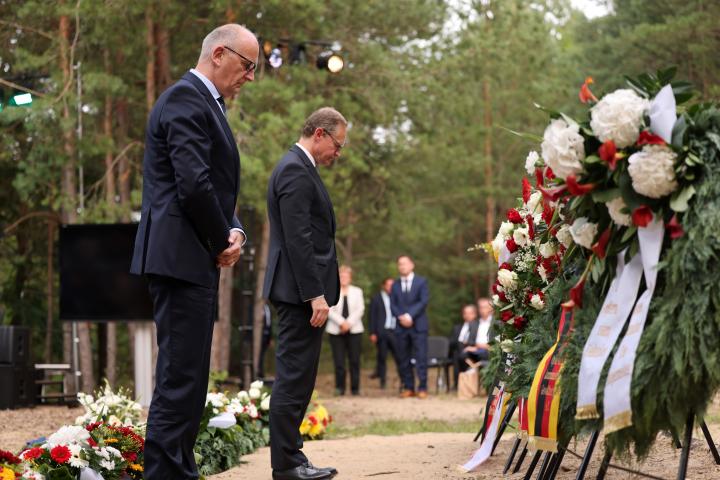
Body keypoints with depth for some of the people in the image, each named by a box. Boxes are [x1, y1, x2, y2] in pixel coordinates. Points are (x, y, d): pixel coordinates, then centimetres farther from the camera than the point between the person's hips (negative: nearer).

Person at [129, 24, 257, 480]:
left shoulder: (205, 103, 22)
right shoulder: (186, 99, -11)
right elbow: (194, 184, -20)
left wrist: (234, 232, 4)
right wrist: (223, 242, -8)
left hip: (197, 259, 11)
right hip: (182, 256, -11)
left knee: (187, 375, 12)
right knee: (181, 376, -11)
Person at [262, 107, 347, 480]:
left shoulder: (296, 167, 19)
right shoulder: (296, 171, -14)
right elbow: (298, 239, -20)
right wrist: (315, 294, -22)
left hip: (300, 291, 11)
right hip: (301, 292, -11)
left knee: (295, 377, 11)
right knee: (294, 377, -7)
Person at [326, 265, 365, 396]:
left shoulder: (357, 291, 13)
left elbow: (360, 310, 4)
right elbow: (330, 311, -2)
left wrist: (349, 323, -9)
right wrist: (341, 323, -14)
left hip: (354, 330, 1)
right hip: (336, 330, -1)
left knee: (354, 360, -2)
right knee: (339, 361, -7)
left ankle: (355, 388, 3)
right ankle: (339, 387, 2)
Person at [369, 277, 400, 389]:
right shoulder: (376, 298, 6)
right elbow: (372, 316, 2)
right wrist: (372, 333, -5)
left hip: (394, 331, 2)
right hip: (381, 332, -2)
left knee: (399, 356, -6)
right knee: (382, 357, 1)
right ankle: (382, 381, 8)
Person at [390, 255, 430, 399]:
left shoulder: (421, 282, 6)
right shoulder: (395, 285, 15)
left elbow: (424, 301, -4)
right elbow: (392, 305, 8)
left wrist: (410, 315, -14)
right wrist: (400, 317, -10)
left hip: (418, 325, -3)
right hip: (401, 327, 3)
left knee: (421, 357, -6)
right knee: (404, 359, 2)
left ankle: (422, 388, -4)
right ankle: (408, 388, 8)